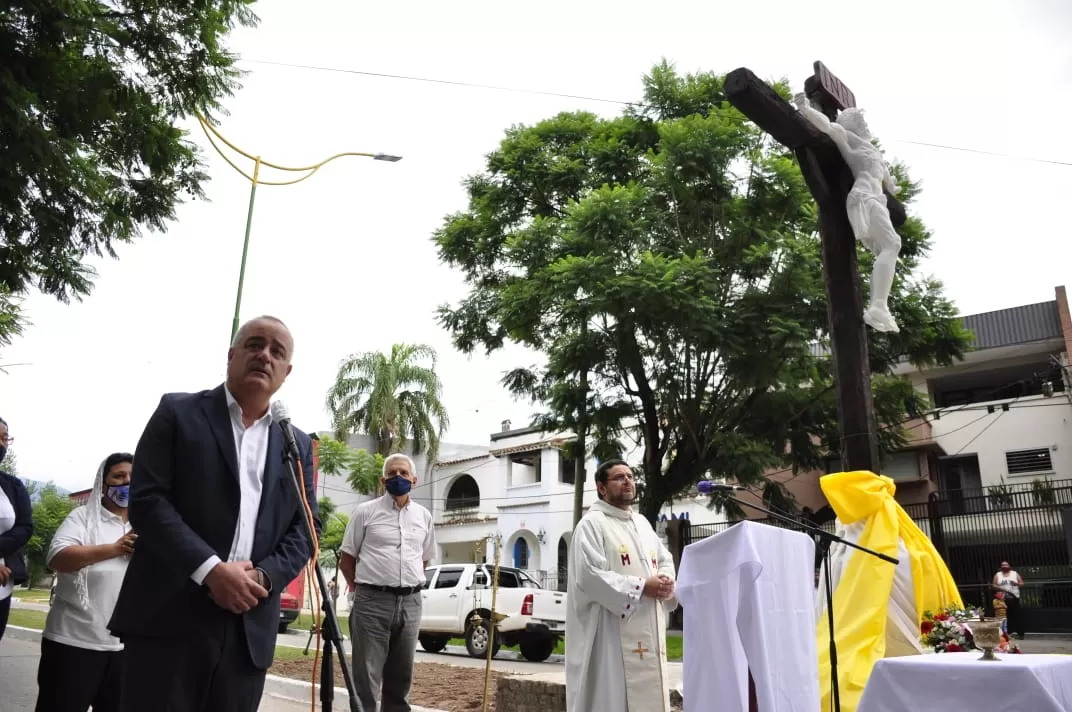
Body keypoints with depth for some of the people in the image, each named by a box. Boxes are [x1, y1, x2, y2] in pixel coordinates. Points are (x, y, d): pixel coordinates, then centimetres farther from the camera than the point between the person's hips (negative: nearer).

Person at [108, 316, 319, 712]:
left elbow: (306, 527, 10)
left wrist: (263, 577, -9)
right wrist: (212, 570, -15)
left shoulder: (298, 444, 15)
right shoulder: (178, 413, 4)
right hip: (169, 617, -3)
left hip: (250, 626, 4)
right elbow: (147, 500, -6)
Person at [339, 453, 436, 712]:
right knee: (366, 678, -1)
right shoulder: (365, 512, -1)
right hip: (373, 601, -4)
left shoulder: (424, 516, 10)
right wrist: (361, 589, 3)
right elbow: (346, 558, 4)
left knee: (401, 677, 13)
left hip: (411, 603, 4)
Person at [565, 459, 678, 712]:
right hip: (611, 635, -8)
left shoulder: (642, 523, 17)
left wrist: (665, 580, -3)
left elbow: (666, 561, 21)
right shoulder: (592, 524, -8)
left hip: (648, 634, 8)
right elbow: (589, 576, -18)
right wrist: (642, 587, -18)